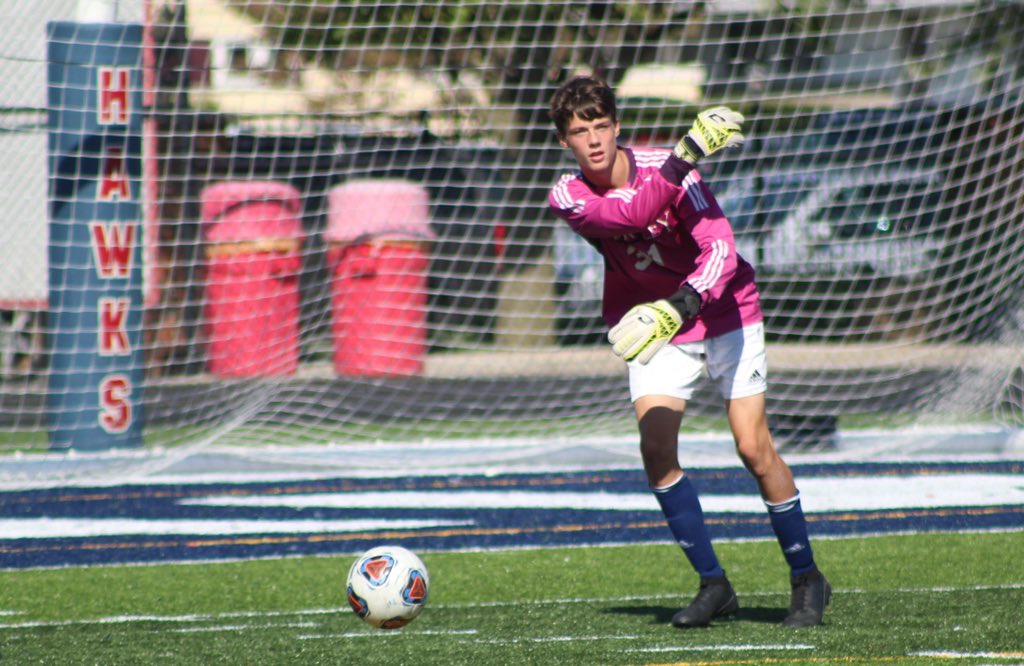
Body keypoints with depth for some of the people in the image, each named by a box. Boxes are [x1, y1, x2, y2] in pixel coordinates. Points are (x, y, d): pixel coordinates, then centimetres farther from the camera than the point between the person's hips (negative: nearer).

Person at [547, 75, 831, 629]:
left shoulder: (665, 168, -19)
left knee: (754, 448, -9)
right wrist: (688, 155, -40)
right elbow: (631, 213, -33)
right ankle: (713, 584, -7)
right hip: (651, 324, 2)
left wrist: (681, 307, -45)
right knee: (656, 448, -17)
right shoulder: (567, 197, -13)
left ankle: (807, 580, 7)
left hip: (722, 313, -2)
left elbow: (720, 250, -28)